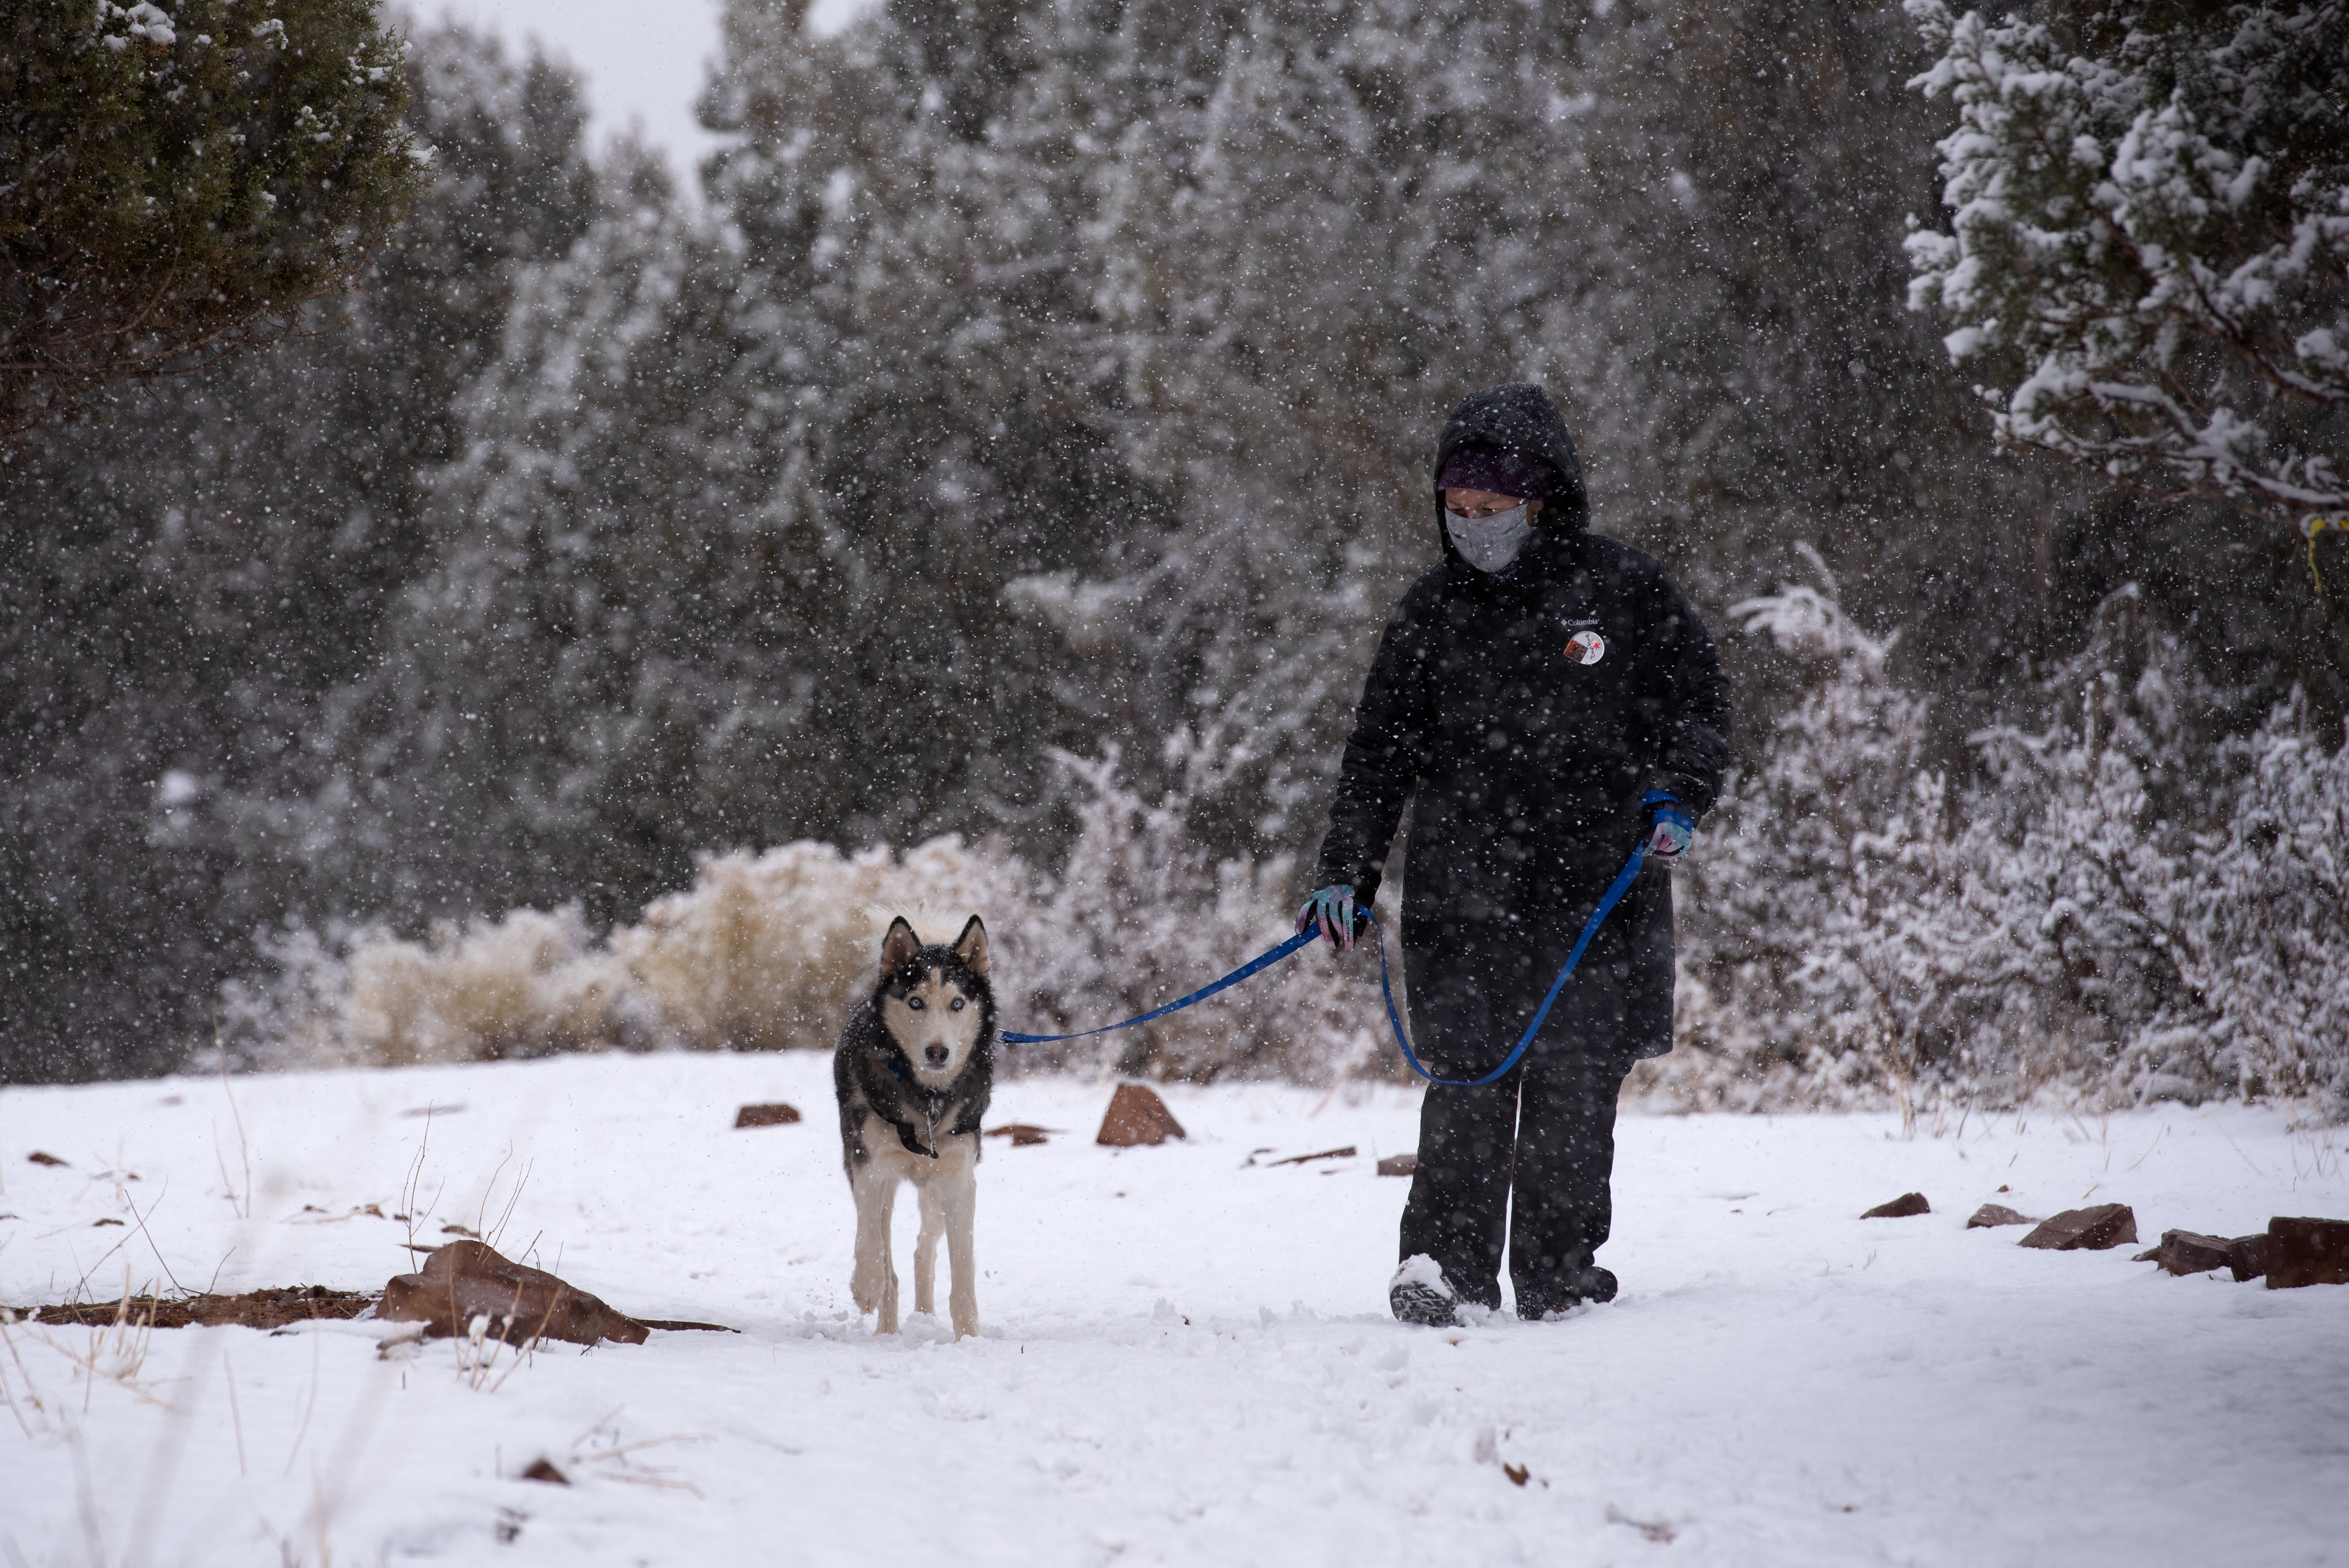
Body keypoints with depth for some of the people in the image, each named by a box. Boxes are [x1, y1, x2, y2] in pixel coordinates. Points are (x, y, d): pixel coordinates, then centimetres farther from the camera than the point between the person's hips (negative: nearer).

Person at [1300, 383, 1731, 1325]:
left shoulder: (1624, 590, 3)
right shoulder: (1431, 612, 9)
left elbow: (1699, 698, 10)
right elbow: (1380, 750, 13)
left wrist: (1680, 794, -6)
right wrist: (1347, 870, 6)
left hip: (1597, 884, -1)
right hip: (1462, 887, 1)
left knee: (1577, 1073, 0)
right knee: (1468, 1071, -9)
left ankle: (1557, 1272, 8)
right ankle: (1444, 1259, -8)